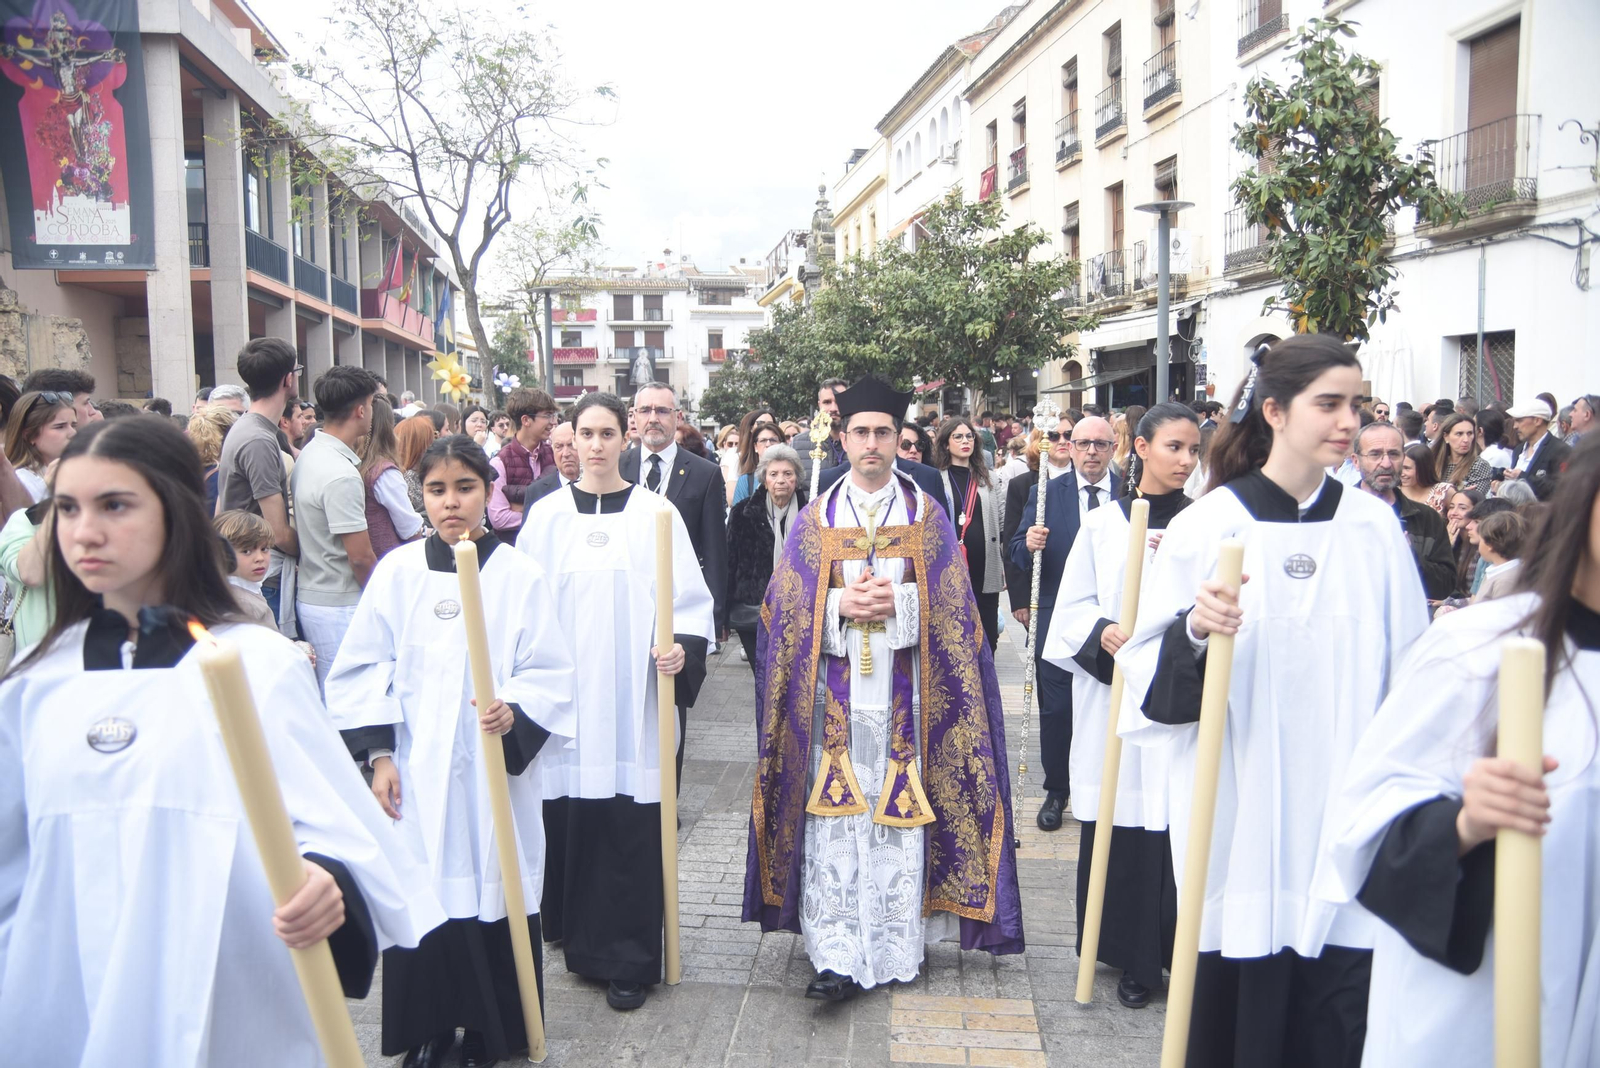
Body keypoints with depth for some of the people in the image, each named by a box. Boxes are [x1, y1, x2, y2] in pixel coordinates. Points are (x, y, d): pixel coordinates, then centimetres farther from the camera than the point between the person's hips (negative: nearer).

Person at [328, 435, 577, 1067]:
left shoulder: (519, 575, -3)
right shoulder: (397, 571, 2)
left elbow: (549, 673, -2)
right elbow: (365, 670, 5)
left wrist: (515, 712, -21)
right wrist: (378, 755, -1)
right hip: (416, 772, 1)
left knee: (494, 891, 4)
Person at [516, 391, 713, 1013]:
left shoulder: (654, 513, 2)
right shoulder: (547, 515, 7)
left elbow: (688, 596, 1)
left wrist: (684, 648, -16)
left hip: (632, 697, -2)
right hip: (565, 694, 2)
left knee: (631, 825, -1)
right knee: (571, 818, 5)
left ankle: (629, 958, 12)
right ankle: (581, 937, 26)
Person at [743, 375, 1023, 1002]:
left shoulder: (928, 516, 7)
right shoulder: (816, 519, 8)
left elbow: (952, 608, 2)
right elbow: (785, 608, 3)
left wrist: (898, 601, -14)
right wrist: (841, 605, -13)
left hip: (905, 697, 0)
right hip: (833, 696, 0)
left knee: (900, 819, 4)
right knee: (833, 821, -2)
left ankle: (896, 949, 19)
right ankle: (837, 957, 4)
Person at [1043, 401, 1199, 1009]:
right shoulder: (1102, 524, 7)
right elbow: (1072, 607, 7)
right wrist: (1103, 632, -12)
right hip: (1112, 692, 1)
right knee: (1119, 827, 4)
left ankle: (1180, 954, 14)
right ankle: (1133, 956, 18)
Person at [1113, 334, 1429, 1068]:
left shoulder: (1375, 526, 4)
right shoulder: (1206, 525, -4)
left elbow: (1409, 667, 10)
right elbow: (1146, 669, -4)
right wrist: (1194, 631, -25)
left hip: (1346, 809, 2)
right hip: (1240, 810, -2)